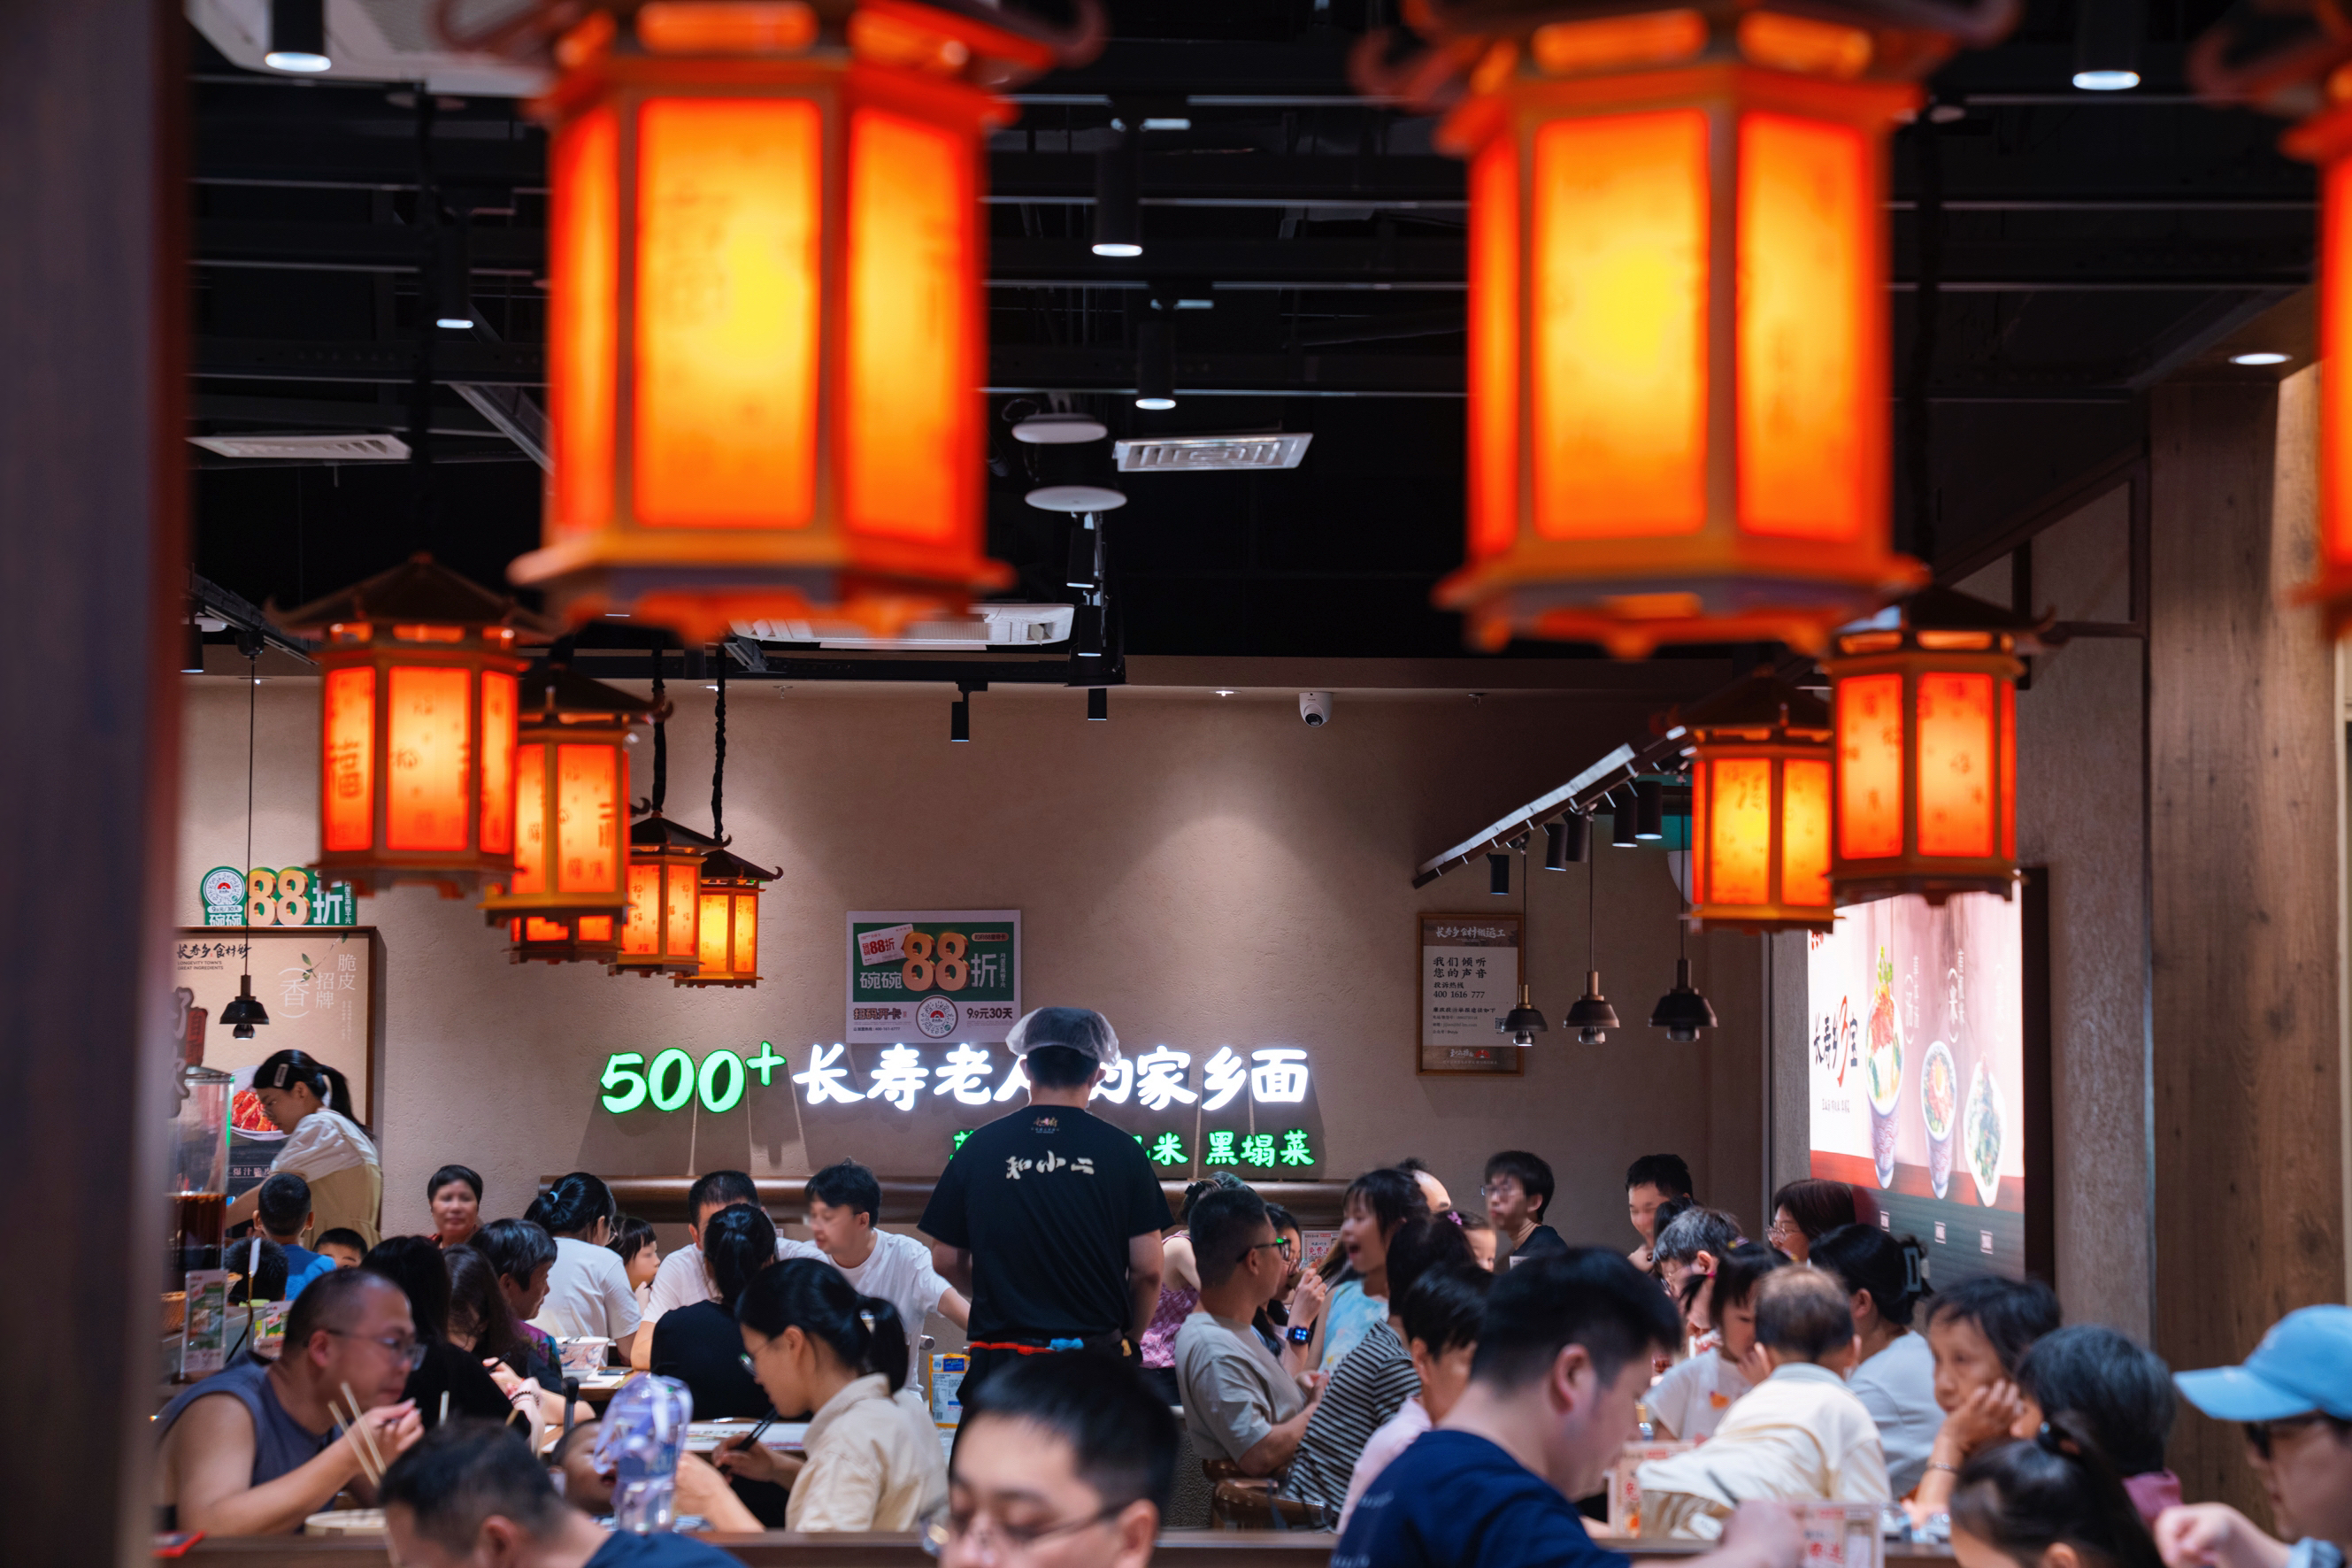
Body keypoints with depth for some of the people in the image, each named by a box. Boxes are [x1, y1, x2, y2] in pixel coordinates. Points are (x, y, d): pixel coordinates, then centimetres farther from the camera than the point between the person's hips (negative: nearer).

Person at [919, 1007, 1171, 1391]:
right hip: (1096, 1362, -1)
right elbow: (1147, 1270, 0)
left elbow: (945, 1261, 10)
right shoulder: (1122, 1151, 0)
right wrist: (1128, 1340, 17)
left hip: (1002, 1359, 1)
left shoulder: (981, 1147, 4)